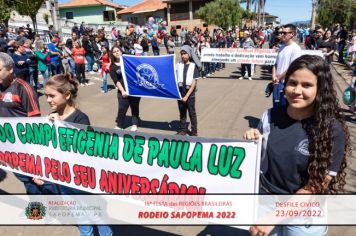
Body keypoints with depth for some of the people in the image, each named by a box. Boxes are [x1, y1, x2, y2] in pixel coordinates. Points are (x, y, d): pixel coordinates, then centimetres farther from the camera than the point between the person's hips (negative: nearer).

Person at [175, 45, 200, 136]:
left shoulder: (193, 66, -6)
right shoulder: (178, 65, 3)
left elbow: (194, 82, -9)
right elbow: (175, 79, 6)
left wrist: (187, 95, -14)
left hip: (190, 92, -3)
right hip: (180, 91, 3)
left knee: (192, 113, 6)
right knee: (182, 112, 13)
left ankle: (194, 132, 16)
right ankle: (183, 130, 26)